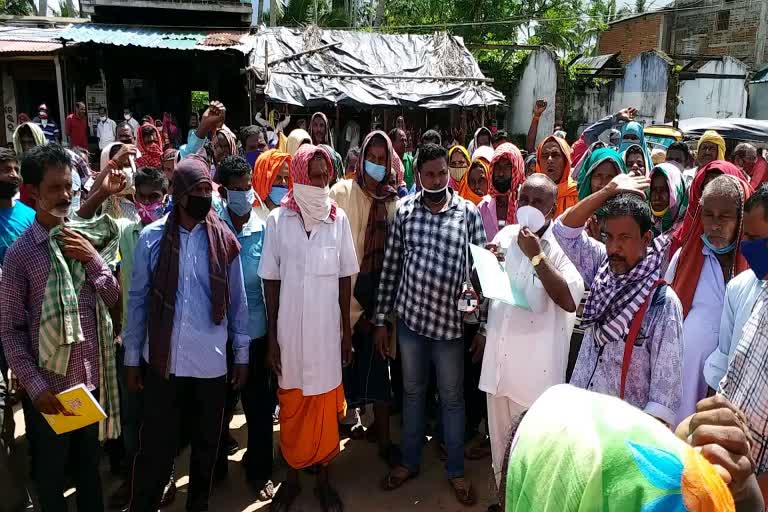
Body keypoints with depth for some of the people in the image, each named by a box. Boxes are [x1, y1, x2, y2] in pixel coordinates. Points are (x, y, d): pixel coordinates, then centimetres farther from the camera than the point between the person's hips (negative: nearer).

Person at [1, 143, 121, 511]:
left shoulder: (89, 239, 2)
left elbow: (112, 299, 4)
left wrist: (94, 260, -12)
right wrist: (35, 387, -15)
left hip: (93, 381, 4)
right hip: (49, 388, -4)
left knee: (90, 466, 22)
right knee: (51, 476, 15)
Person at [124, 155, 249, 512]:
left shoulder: (224, 240, 0)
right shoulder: (152, 237, -3)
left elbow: (237, 302, 5)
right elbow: (138, 300, 2)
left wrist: (241, 355, 5)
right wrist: (132, 357, 3)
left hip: (212, 362, 2)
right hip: (163, 361, -1)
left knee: (206, 444, 15)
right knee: (156, 447, 5)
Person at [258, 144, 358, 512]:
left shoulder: (338, 219, -2)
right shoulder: (278, 219, -4)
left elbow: (345, 278, 3)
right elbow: (271, 281, 0)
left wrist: (347, 331, 4)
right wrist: (271, 336, -1)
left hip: (327, 329, 0)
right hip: (291, 329, 0)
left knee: (326, 405, 10)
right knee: (292, 407, 12)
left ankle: (323, 478, 28)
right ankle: (292, 477, 31)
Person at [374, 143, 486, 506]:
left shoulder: (468, 212, -3)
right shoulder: (404, 210, 0)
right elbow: (390, 266, 3)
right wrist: (381, 320, 3)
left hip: (450, 320, -1)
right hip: (409, 316, 2)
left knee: (452, 397, 12)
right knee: (412, 391, 17)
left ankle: (456, 471, 30)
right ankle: (410, 461, 35)